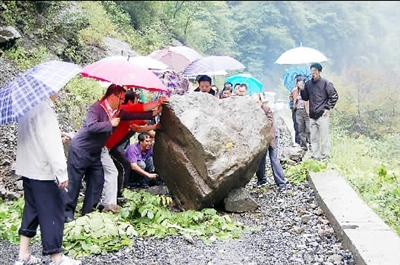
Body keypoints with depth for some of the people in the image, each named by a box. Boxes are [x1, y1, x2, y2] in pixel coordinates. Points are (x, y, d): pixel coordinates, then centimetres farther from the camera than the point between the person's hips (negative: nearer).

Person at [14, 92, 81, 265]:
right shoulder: (44, 108, -18)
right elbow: (51, 144, -23)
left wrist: (57, 135, 19)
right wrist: (61, 172, -22)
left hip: (28, 169, 10)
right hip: (43, 172, -10)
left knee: (31, 211, 16)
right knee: (52, 214, -2)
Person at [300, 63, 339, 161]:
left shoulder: (325, 83, -6)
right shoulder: (308, 83, 9)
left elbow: (334, 96, -2)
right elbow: (306, 98, 15)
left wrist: (327, 108, -6)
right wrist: (302, 90, -2)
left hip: (322, 115, -5)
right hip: (312, 115, 5)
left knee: (324, 137, -2)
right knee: (314, 137, 10)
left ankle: (325, 156, 4)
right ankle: (315, 156, 19)